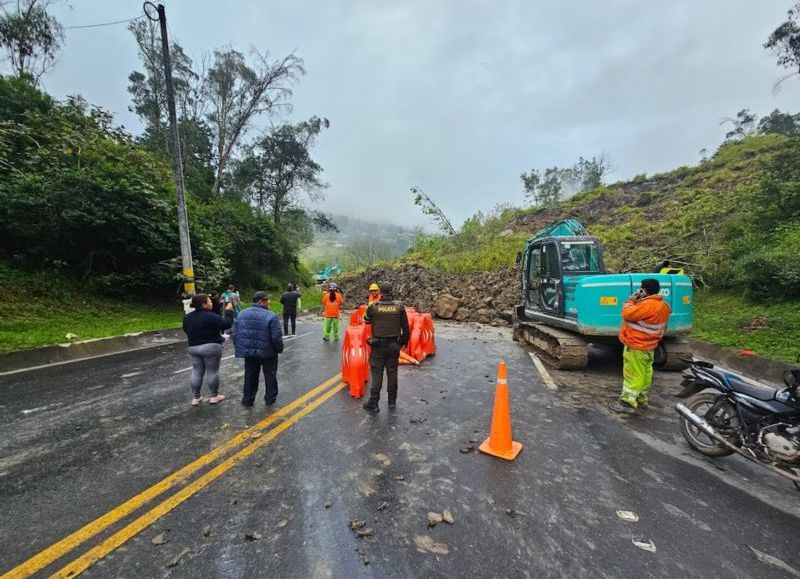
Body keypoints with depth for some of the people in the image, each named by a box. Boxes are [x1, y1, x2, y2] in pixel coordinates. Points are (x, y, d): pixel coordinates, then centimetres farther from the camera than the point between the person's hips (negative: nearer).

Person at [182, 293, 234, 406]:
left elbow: (186, 330, 17)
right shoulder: (211, 316, -18)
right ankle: (214, 396, 14)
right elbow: (227, 324, -18)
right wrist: (229, 311, -9)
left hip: (193, 348, 6)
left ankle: (195, 397, 19)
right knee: (212, 371, 5)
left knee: (197, 372, 14)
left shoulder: (187, 317, 6)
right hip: (211, 347, -6)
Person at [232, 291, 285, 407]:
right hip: (268, 352, -4)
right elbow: (276, 337, -18)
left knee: (250, 375, 19)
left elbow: (234, 334, 4)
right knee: (270, 375, 15)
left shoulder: (242, 314, 1)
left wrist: (239, 348, 15)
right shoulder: (271, 316, -17)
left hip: (248, 351, 4)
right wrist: (279, 349, -1)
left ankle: (247, 399, 26)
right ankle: (270, 398, 25)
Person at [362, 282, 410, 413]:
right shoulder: (399, 306, -6)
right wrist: (404, 341, 13)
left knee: (377, 373, 5)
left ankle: (373, 403, 9)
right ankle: (392, 401, 24)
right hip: (394, 345, 2)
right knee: (392, 372, 13)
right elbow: (405, 327, -1)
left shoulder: (374, 306, -10)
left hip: (378, 345, -2)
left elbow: (366, 320, 10)